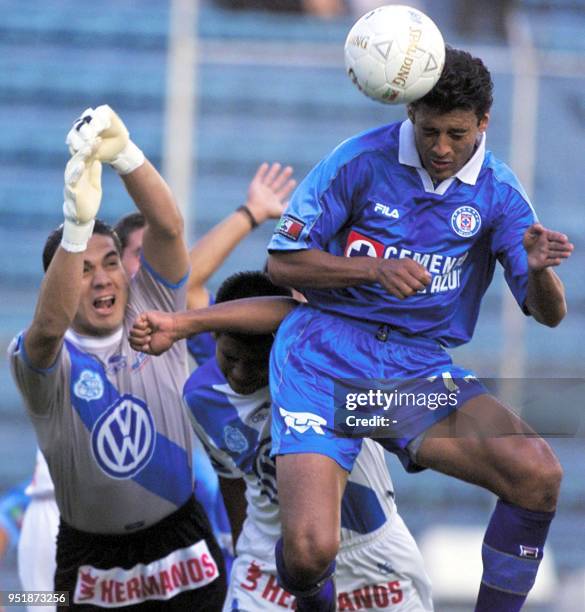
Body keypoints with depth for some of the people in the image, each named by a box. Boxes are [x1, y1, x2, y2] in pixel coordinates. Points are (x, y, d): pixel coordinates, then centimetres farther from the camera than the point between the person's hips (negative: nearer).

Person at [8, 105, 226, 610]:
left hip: (180, 544, 2)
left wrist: (123, 153, -35)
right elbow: (50, 326, -36)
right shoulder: (40, 358, -12)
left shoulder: (153, 315, -3)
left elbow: (168, 227, -18)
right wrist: (78, 222, -50)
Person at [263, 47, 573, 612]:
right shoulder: (362, 161, -7)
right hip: (325, 360, -3)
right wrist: (376, 271, -20)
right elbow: (282, 263, -4)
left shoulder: (498, 192, 1)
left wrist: (538, 270, -25)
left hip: (420, 368, 3)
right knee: (310, 550, -21)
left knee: (539, 475, -23)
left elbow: (548, 314, 0)